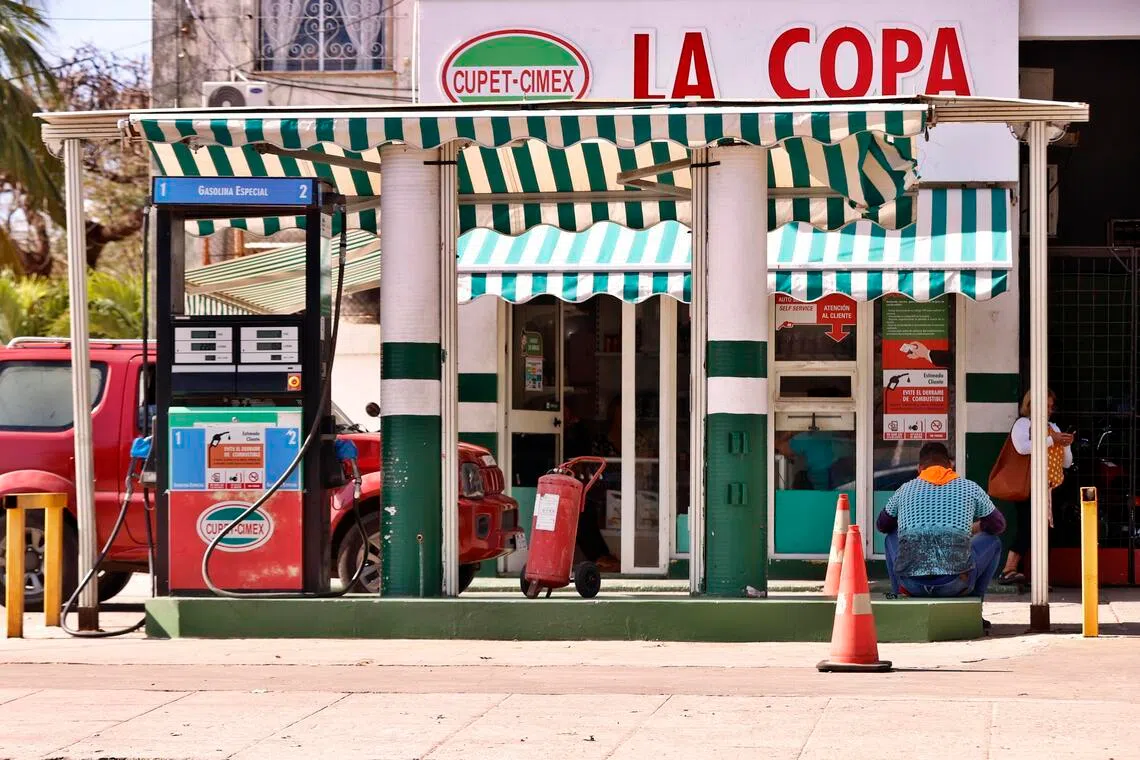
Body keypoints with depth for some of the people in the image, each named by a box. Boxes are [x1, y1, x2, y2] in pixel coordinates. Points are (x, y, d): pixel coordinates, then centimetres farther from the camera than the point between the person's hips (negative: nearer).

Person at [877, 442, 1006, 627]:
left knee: (892, 537, 33)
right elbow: (998, 525, 26)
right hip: (955, 583, -2)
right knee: (992, 542, 25)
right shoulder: (969, 488, 12)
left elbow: (882, 525, 32)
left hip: (911, 583, 2)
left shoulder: (906, 489, 15)